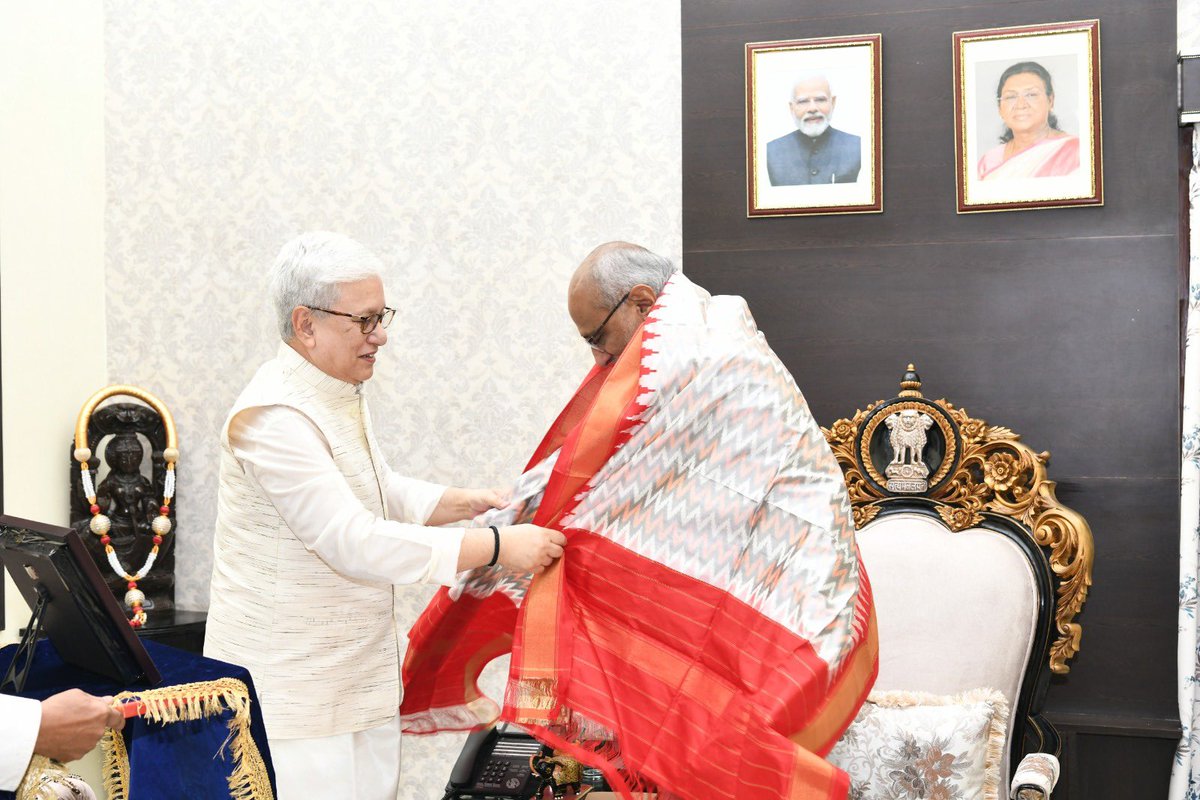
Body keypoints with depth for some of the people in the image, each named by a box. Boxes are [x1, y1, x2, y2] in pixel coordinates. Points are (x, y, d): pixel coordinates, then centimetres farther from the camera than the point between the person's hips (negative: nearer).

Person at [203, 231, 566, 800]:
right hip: (289, 684, -9)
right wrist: (495, 547, -27)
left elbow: (384, 493, 22)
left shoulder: (340, 392, 10)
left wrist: (475, 502, 6)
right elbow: (356, 542, -28)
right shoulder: (273, 418, -21)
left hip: (360, 670, 9)